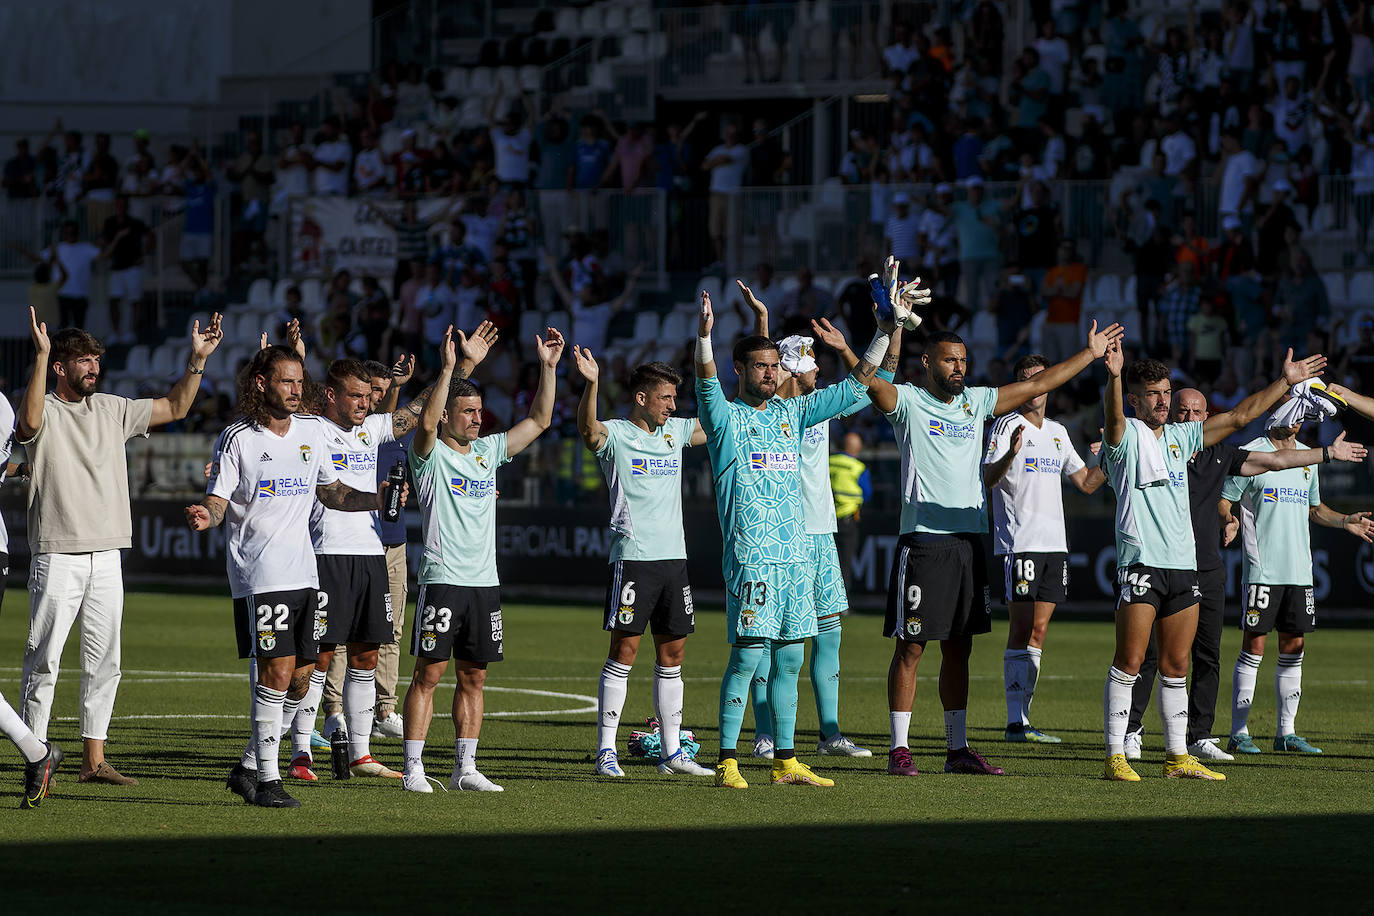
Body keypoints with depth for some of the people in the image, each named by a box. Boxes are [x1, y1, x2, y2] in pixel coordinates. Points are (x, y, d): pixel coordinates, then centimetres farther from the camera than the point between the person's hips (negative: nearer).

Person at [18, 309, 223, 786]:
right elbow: (30, 422, -29)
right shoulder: (46, 412, -5)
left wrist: (197, 360, 6)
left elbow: (174, 408, 19)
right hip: (58, 556, -6)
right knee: (44, 660, -5)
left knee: (104, 661, 7)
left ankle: (93, 759, 13)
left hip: (106, 558, 6)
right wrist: (40, 355, -35)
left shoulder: (113, 410, 13)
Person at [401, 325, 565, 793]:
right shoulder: (431, 454, -4)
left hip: (485, 582, 6)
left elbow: (539, 420, 16)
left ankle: (465, 768, 13)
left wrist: (548, 366, 7)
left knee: (473, 677, 8)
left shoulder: (488, 451, 14)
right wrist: (448, 367, -31)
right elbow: (427, 422, -25)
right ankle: (413, 769, -4)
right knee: (429, 673, -6)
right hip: (442, 579, -6)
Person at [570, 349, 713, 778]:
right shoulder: (615, 435, -4)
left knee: (672, 653, 8)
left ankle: (671, 752, 14)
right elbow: (587, 427, -26)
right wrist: (591, 384, -43)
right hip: (632, 557, -6)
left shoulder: (675, 431, 14)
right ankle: (606, 752, -2)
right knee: (624, 650, -6)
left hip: (673, 555, 6)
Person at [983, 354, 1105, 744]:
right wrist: (1010, 454, -36)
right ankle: (1016, 722, -7)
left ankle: (1022, 717, 10)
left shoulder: (1057, 432, 16)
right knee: (1021, 630, -8)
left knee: (1037, 632, 7)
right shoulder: (1007, 426, -5)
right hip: (1019, 543, -7)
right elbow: (988, 479, -18)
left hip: (1054, 543, 7)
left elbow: (1086, 482, 24)